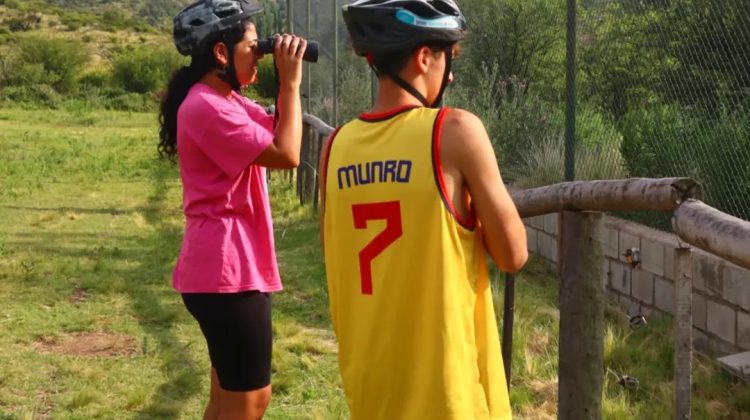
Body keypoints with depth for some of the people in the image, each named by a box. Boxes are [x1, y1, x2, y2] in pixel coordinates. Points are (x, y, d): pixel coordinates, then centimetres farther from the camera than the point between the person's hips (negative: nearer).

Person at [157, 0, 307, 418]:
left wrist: (288, 81, 3)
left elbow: (277, 129, 17)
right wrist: (291, 82, -14)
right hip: (229, 270, -11)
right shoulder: (207, 107, -19)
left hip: (234, 266, 11)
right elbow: (286, 154, -22)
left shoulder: (226, 101, 12)